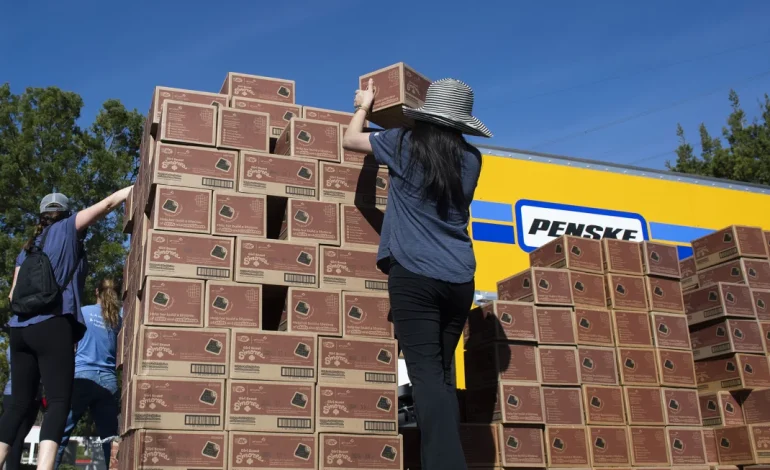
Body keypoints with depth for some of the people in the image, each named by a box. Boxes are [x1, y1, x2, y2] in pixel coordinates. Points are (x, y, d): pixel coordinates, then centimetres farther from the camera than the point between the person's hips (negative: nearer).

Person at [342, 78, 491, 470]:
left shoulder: (404, 143, 1)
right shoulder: (471, 158, 10)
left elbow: (350, 140, 18)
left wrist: (365, 105, 36)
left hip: (414, 274, -4)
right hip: (459, 278, 4)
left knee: (426, 373, -9)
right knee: (443, 372, 14)